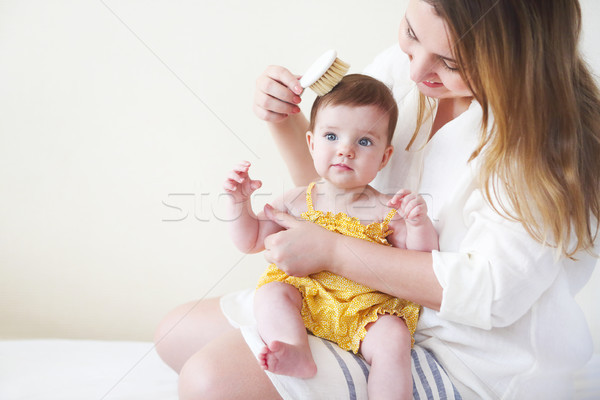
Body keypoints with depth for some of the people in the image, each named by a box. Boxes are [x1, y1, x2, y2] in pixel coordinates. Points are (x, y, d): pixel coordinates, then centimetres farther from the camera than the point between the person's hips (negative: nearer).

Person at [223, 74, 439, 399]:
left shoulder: (387, 210, 1)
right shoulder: (297, 201, 7)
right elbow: (251, 241, 13)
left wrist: (420, 224, -18)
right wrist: (239, 201, -2)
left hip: (367, 309, -2)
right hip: (305, 298, 2)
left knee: (393, 339, -28)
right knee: (271, 293, -24)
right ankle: (298, 355, -43)